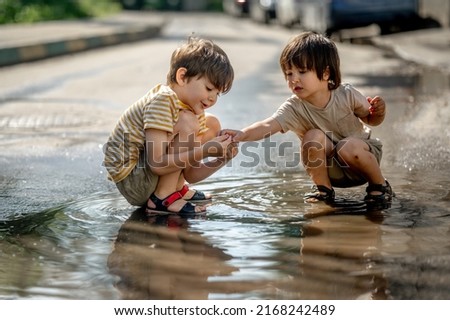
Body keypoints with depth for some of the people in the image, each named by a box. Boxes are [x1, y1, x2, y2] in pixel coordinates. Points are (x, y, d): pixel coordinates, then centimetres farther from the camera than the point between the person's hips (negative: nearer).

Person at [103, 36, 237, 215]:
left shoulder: (194, 111, 7)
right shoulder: (161, 101, -21)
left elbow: (190, 174, 5)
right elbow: (157, 164, -29)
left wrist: (221, 160, -12)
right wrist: (204, 151, -31)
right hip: (132, 181, -10)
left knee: (212, 124, 11)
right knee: (187, 123, -25)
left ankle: (177, 188, 8)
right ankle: (162, 198, -17)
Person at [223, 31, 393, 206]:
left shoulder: (346, 94, -17)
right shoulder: (294, 108, -20)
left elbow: (370, 119, -1)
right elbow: (268, 126, -38)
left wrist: (378, 112, -24)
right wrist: (243, 134, -57)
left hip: (362, 154, 0)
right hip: (332, 170, 1)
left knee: (348, 147, -34)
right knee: (313, 137, -28)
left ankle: (380, 184, -7)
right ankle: (323, 189, -6)